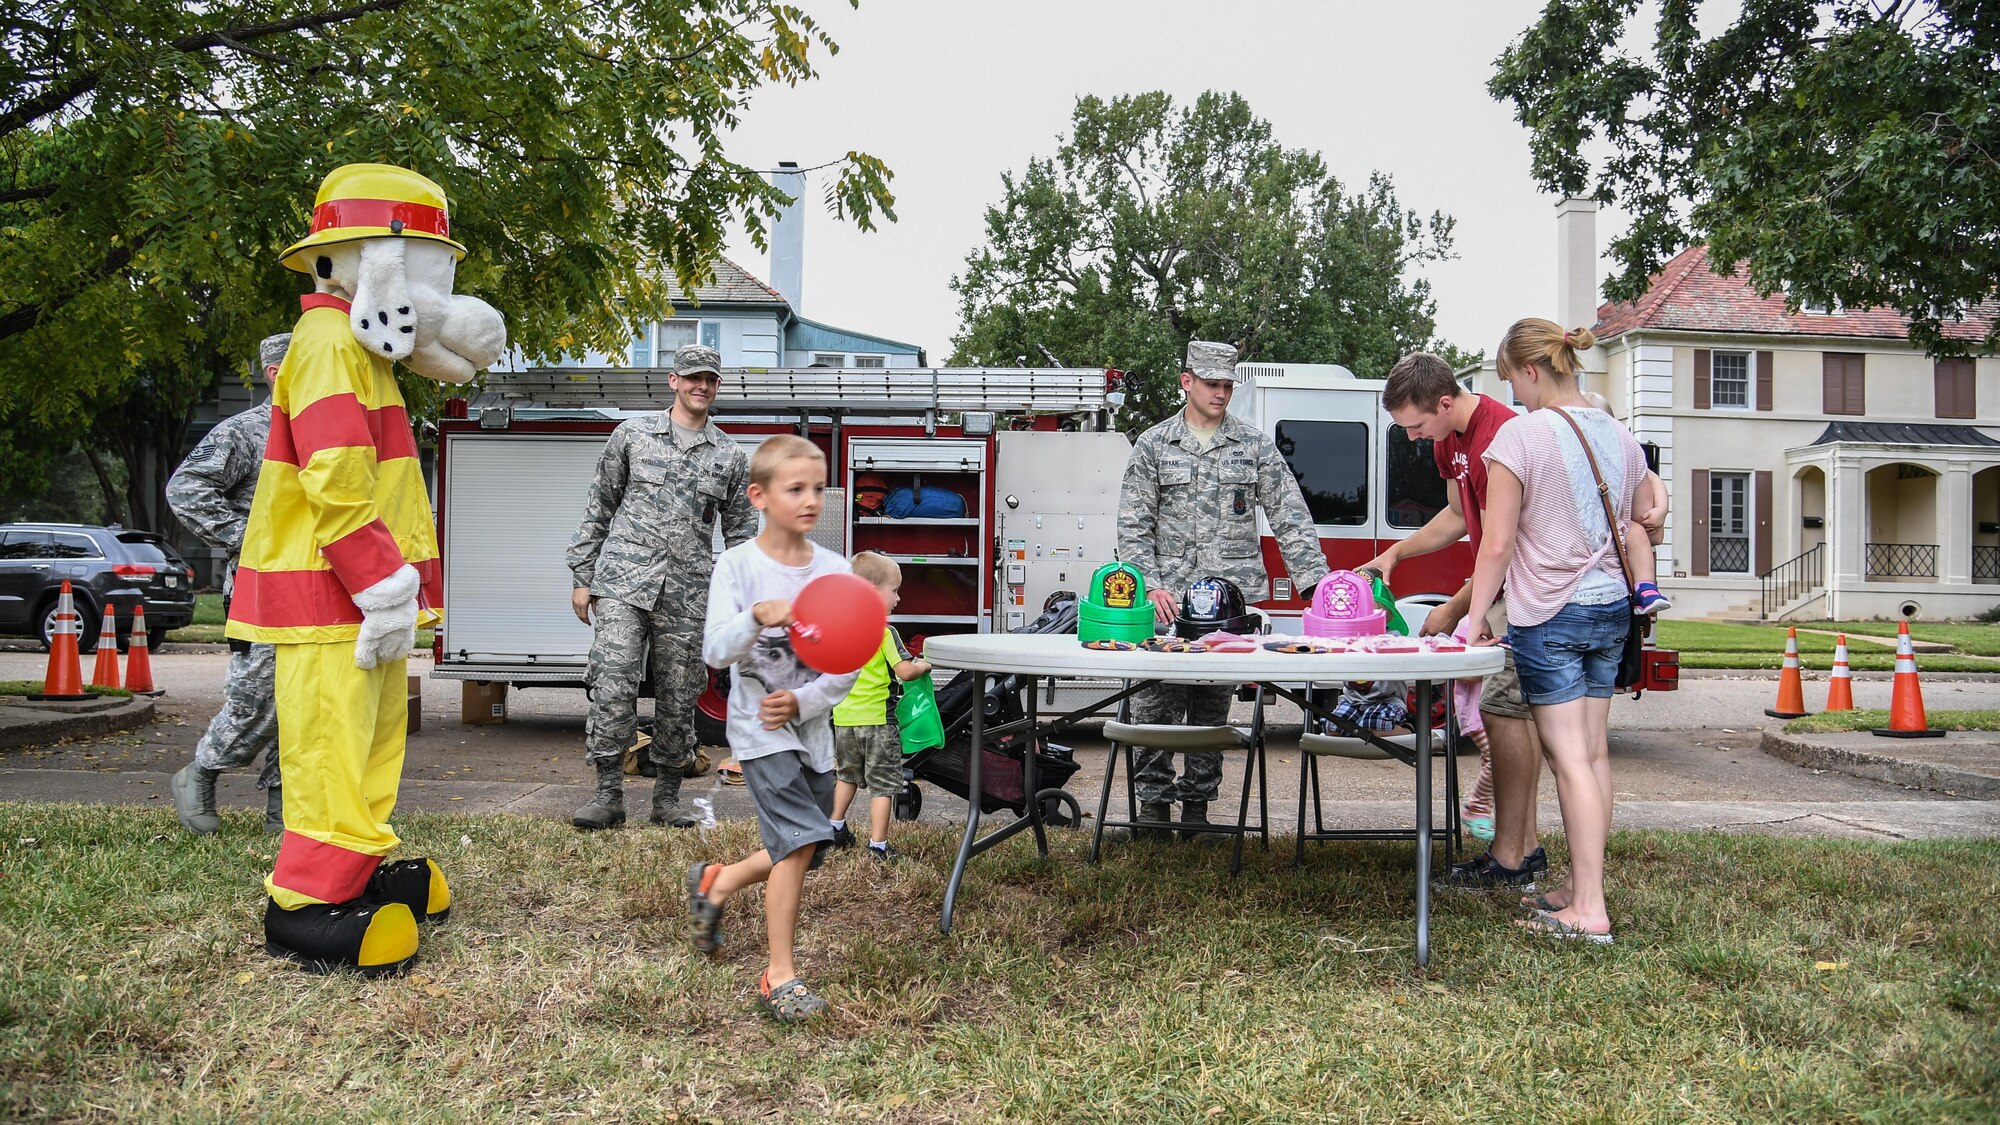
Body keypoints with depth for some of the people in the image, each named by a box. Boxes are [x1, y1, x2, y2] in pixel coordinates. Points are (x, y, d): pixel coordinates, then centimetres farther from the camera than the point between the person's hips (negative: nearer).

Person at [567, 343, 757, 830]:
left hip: (687, 595, 2)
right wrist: (583, 578, 7)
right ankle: (608, 795, -6)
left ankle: (667, 798, 17)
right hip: (623, 584, -2)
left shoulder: (730, 456, 11)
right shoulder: (632, 434, 7)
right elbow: (598, 509, 10)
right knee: (613, 685, -13)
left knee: (678, 699, 5)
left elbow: (741, 533, 14)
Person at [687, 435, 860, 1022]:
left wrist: (802, 702, -15)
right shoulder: (737, 565, -8)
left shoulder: (835, 569, 0)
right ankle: (779, 976, -5)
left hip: (811, 726, 5)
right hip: (758, 726, -5)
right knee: (801, 839, -17)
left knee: (805, 850, 13)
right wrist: (759, 617, -33)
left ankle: (715, 885, 41)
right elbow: (714, 651, -16)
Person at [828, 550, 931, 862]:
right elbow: (905, 671, -19)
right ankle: (878, 845, 5)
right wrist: (924, 665, 0)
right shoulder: (884, 632, -16)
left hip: (844, 717, 7)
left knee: (847, 774, 27)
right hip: (876, 719, -6)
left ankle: (836, 828, 33)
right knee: (882, 783, 3)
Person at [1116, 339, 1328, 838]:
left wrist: (1315, 583, -6)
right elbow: (1133, 526, 2)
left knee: (1212, 708, 6)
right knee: (1156, 704, -3)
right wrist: (1149, 586, -11)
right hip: (1169, 601, -1)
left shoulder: (1255, 445, 7)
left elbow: (1290, 517, 4)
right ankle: (1154, 801, 9)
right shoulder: (1153, 446, 6)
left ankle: (1197, 802, 16)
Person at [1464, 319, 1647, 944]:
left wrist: (1477, 616, -4)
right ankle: (1579, 885, 23)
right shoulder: (1618, 436, 7)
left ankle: (1588, 911, -3)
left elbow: (1497, 545, -14)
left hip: (1548, 615, -7)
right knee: (1594, 751, 12)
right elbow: (1635, 529, 17)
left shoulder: (1522, 434, -14)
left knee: (1570, 759, -5)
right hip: (1611, 608, 7)